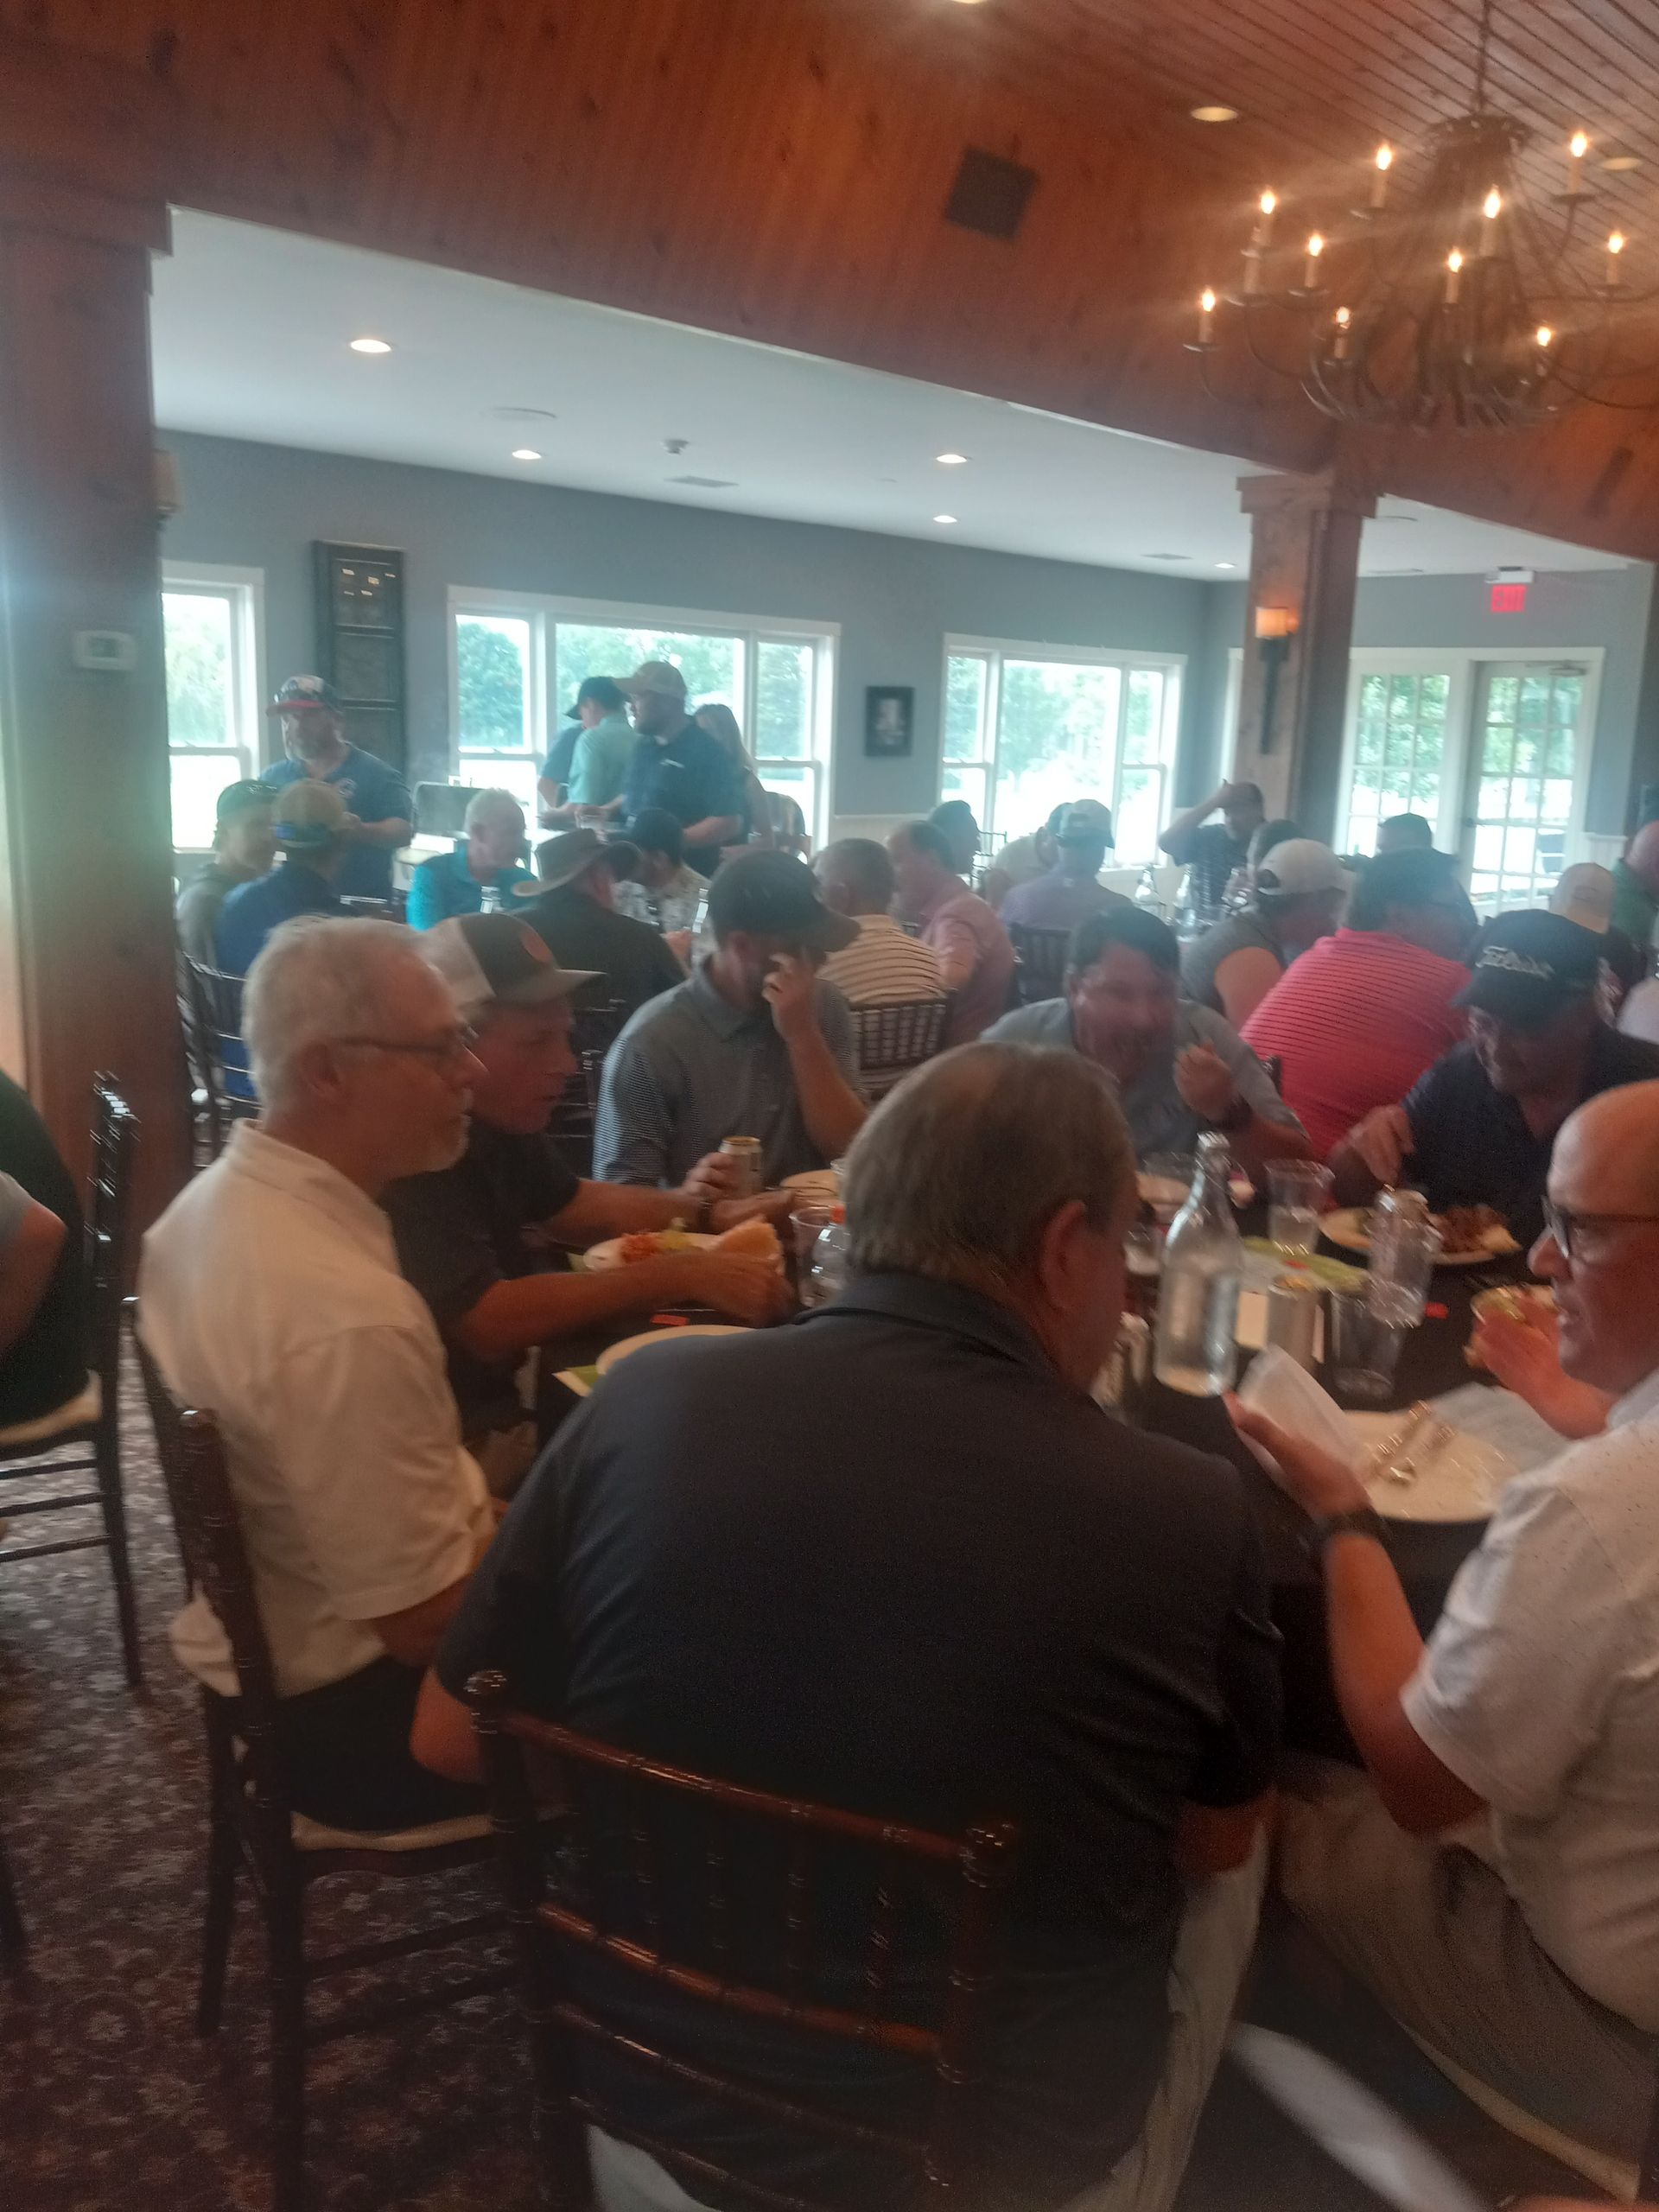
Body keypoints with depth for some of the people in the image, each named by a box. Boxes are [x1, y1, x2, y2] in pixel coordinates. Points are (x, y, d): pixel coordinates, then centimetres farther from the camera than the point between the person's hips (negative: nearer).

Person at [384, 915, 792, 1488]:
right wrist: (682, 1276, -29)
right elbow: (486, 1323, -31)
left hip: (517, 1386, 9)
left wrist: (703, 1213, 4)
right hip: (466, 1436, -9)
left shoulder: (504, 1118, 4)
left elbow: (570, 1205, 20)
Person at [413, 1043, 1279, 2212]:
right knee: (1228, 1869, 22)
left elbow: (450, 1740, -4)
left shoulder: (643, 1407, -18)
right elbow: (1220, 1840, -4)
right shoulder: (1185, 1515, -23)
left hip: (649, 2092, 3)